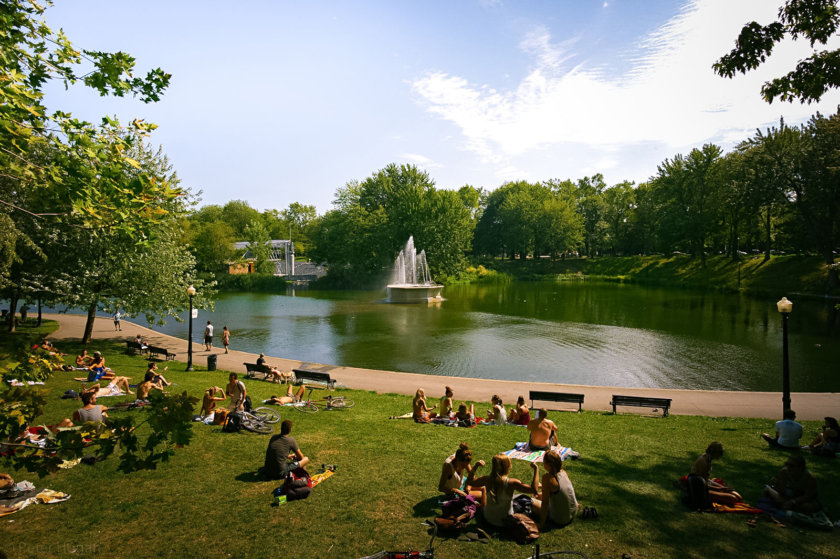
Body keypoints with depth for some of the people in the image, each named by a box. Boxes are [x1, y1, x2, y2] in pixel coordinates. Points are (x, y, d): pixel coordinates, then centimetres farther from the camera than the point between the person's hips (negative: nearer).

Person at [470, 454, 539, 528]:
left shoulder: (487, 480, -19)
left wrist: (476, 466, 2)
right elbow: (533, 490, -28)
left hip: (488, 519, 5)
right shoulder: (511, 483, -29)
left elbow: (469, 482, -2)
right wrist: (536, 470, -22)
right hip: (505, 522, -4)